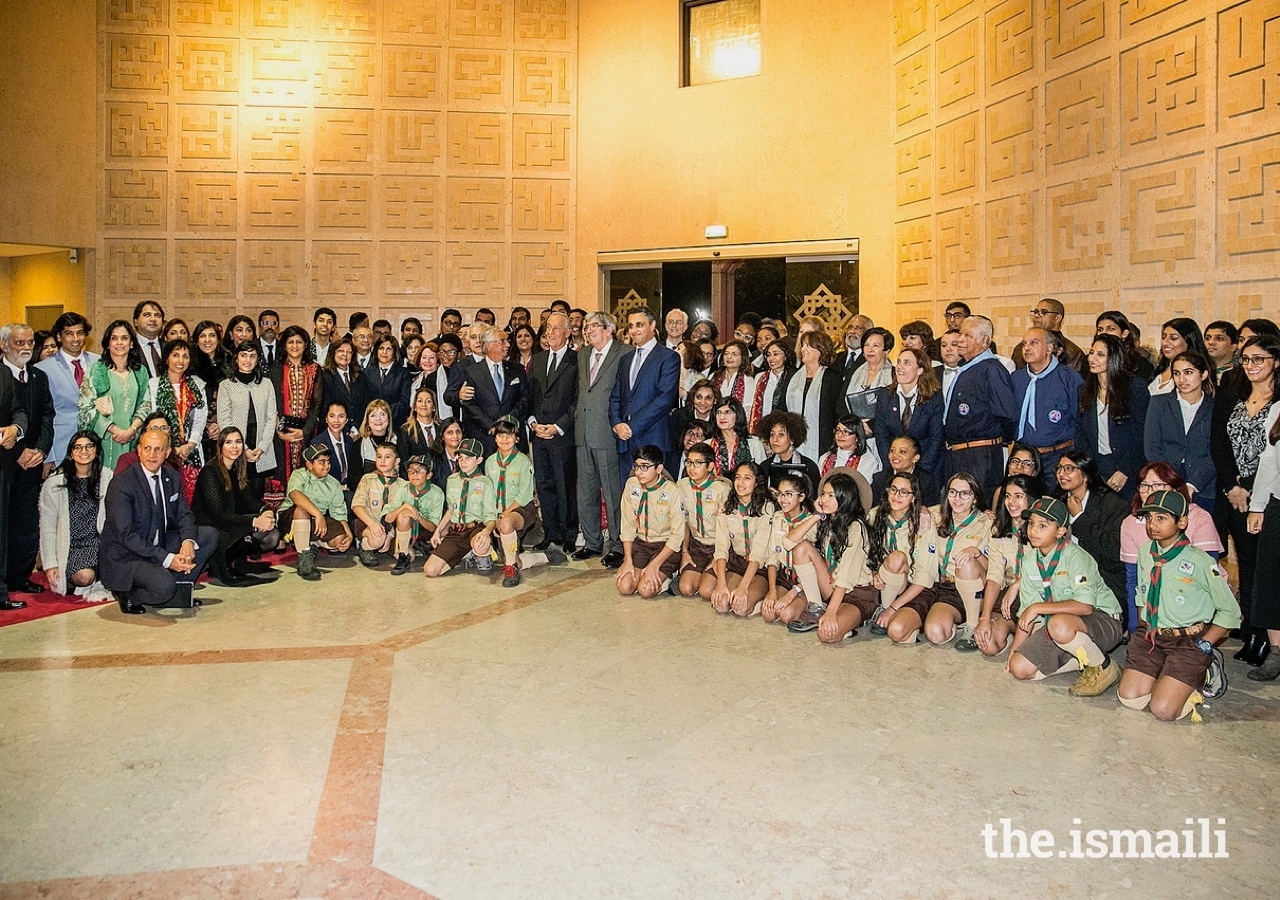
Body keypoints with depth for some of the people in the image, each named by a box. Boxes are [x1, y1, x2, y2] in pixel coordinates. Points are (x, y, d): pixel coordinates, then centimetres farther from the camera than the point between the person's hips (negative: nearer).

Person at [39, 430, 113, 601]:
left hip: (98, 541, 2)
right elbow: (47, 527, 0)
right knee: (85, 576, -28)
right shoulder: (54, 483, -2)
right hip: (70, 546, -2)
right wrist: (50, 564, -4)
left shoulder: (107, 478, 2)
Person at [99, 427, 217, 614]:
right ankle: (129, 595, 1)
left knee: (210, 534, -5)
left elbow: (184, 515, 6)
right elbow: (127, 536, -22)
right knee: (164, 585, -33)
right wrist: (167, 558, -28)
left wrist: (188, 541, -18)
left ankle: (177, 593, 0)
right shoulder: (121, 484, -18)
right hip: (126, 557, -8)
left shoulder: (172, 477, 3)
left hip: (162, 546, 8)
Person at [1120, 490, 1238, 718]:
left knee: (1163, 710, -15)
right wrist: (1146, 629, 7)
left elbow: (1230, 612, -5)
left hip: (1188, 641, -4)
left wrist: (1204, 645, -9)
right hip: (1149, 636, 5)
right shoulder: (1145, 553, 2)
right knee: (1130, 698, -9)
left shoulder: (1199, 562, -15)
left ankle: (1204, 671, 10)